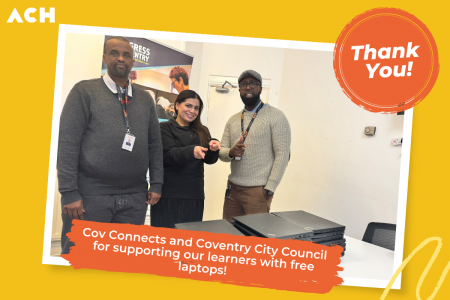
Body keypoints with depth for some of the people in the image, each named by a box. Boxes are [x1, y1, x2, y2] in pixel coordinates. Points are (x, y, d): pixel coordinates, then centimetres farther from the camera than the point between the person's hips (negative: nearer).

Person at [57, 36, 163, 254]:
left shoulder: (145, 99, 12)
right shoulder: (84, 91, 0)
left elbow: (155, 144, 12)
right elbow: (67, 142, -6)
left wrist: (156, 184, 6)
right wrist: (69, 193, -11)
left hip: (135, 199, 4)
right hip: (90, 195, -3)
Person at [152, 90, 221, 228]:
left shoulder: (202, 131, 16)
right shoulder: (165, 128, 2)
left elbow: (209, 159, 8)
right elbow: (169, 154, -13)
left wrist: (213, 149, -15)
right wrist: (192, 151, -31)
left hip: (195, 195, 4)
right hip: (168, 195, -4)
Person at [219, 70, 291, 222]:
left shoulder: (275, 116, -4)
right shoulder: (233, 120, 14)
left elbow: (282, 155, -9)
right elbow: (221, 151, 13)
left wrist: (269, 189, -13)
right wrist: (231, 152, -11)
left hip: (258, 191, -5)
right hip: (232, 188, 5)